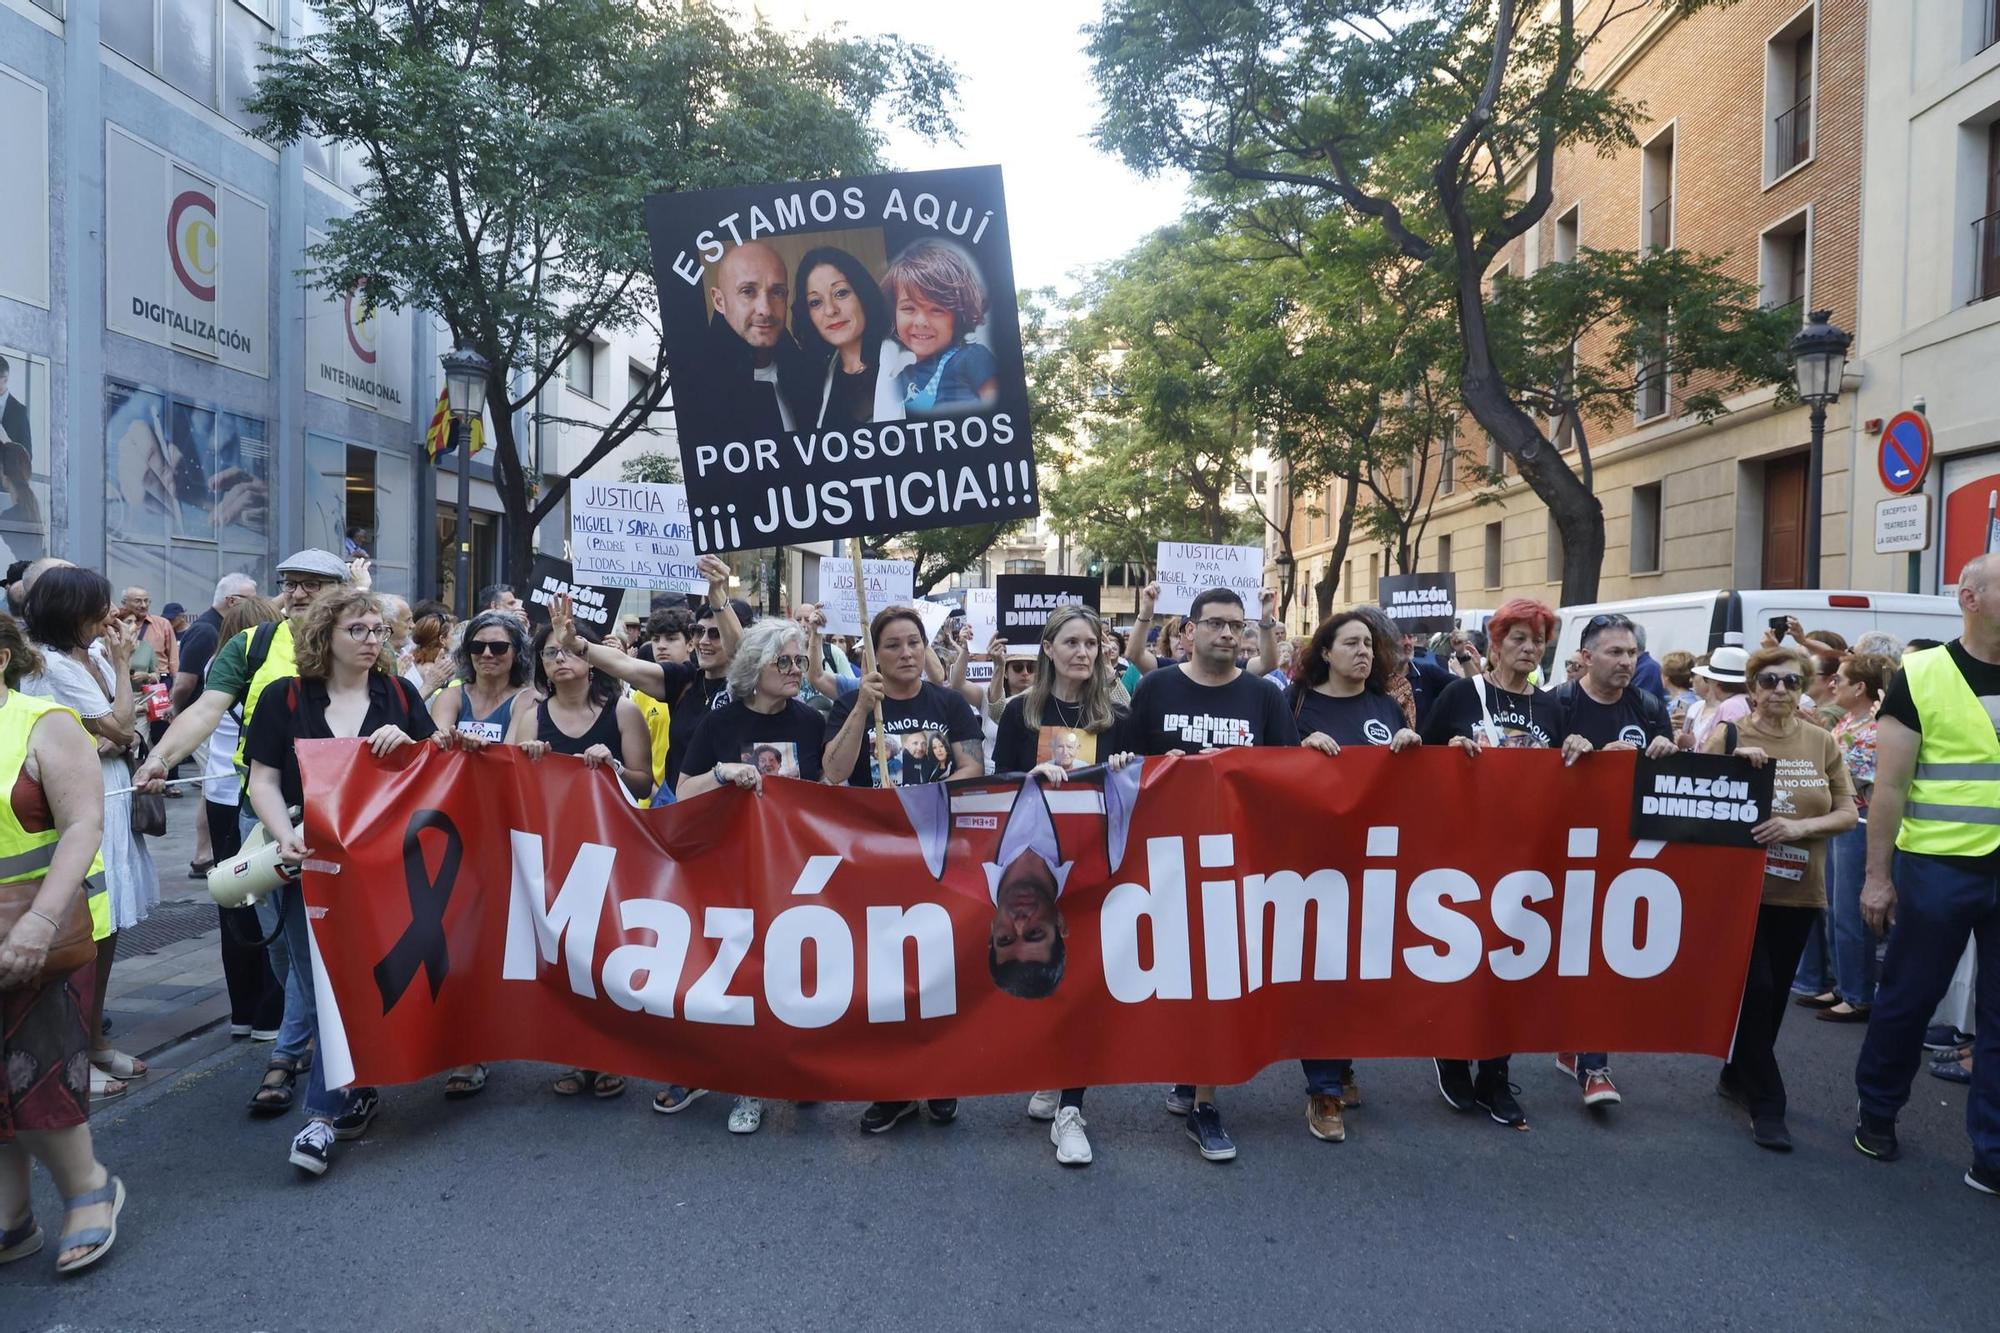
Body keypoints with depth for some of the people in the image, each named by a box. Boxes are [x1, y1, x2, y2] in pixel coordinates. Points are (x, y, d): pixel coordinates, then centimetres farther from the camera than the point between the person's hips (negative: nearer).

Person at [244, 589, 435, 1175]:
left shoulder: (398, 694, 6)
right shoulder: (285, 698, 1)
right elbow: (263, 782, -1)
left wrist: (407, 745, -12)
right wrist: (286, 839, -17)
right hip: (312, 864, -1)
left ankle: (328, 1113, 15)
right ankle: (353, 1098, 16)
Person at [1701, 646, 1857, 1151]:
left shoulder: (1822, 743, 3)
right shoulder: (1728, 736, -5)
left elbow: (1847, 814, 1)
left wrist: (1799, 827, -17)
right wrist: (1735, 766, -22)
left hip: (1797, 888, 3)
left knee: (1776, 992, 13)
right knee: (1756, 989, -7)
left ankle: (1737, 1076, 32)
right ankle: (1766, 1104, 5)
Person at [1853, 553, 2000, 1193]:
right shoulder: (1923, 677, -5)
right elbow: (1889, 786, -5)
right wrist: (1877, 876, -8)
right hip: (1936, 866, -3)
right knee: (1907, 998, 9)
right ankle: (1876, 1111, 29)